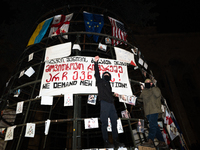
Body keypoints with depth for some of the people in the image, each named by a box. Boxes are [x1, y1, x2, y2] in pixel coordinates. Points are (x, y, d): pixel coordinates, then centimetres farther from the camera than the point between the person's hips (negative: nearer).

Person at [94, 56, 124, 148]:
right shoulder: (100, 81, 9)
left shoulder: (108, 84, 26)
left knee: (114, 123, 7)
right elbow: (97, 73, -4)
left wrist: (114, 94, 22)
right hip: (104, 103, -7)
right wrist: (96, 62, -12)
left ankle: (116, 142, 14)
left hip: (111, 104, 7)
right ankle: (106, 142, 2)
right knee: (104, 123, -4)